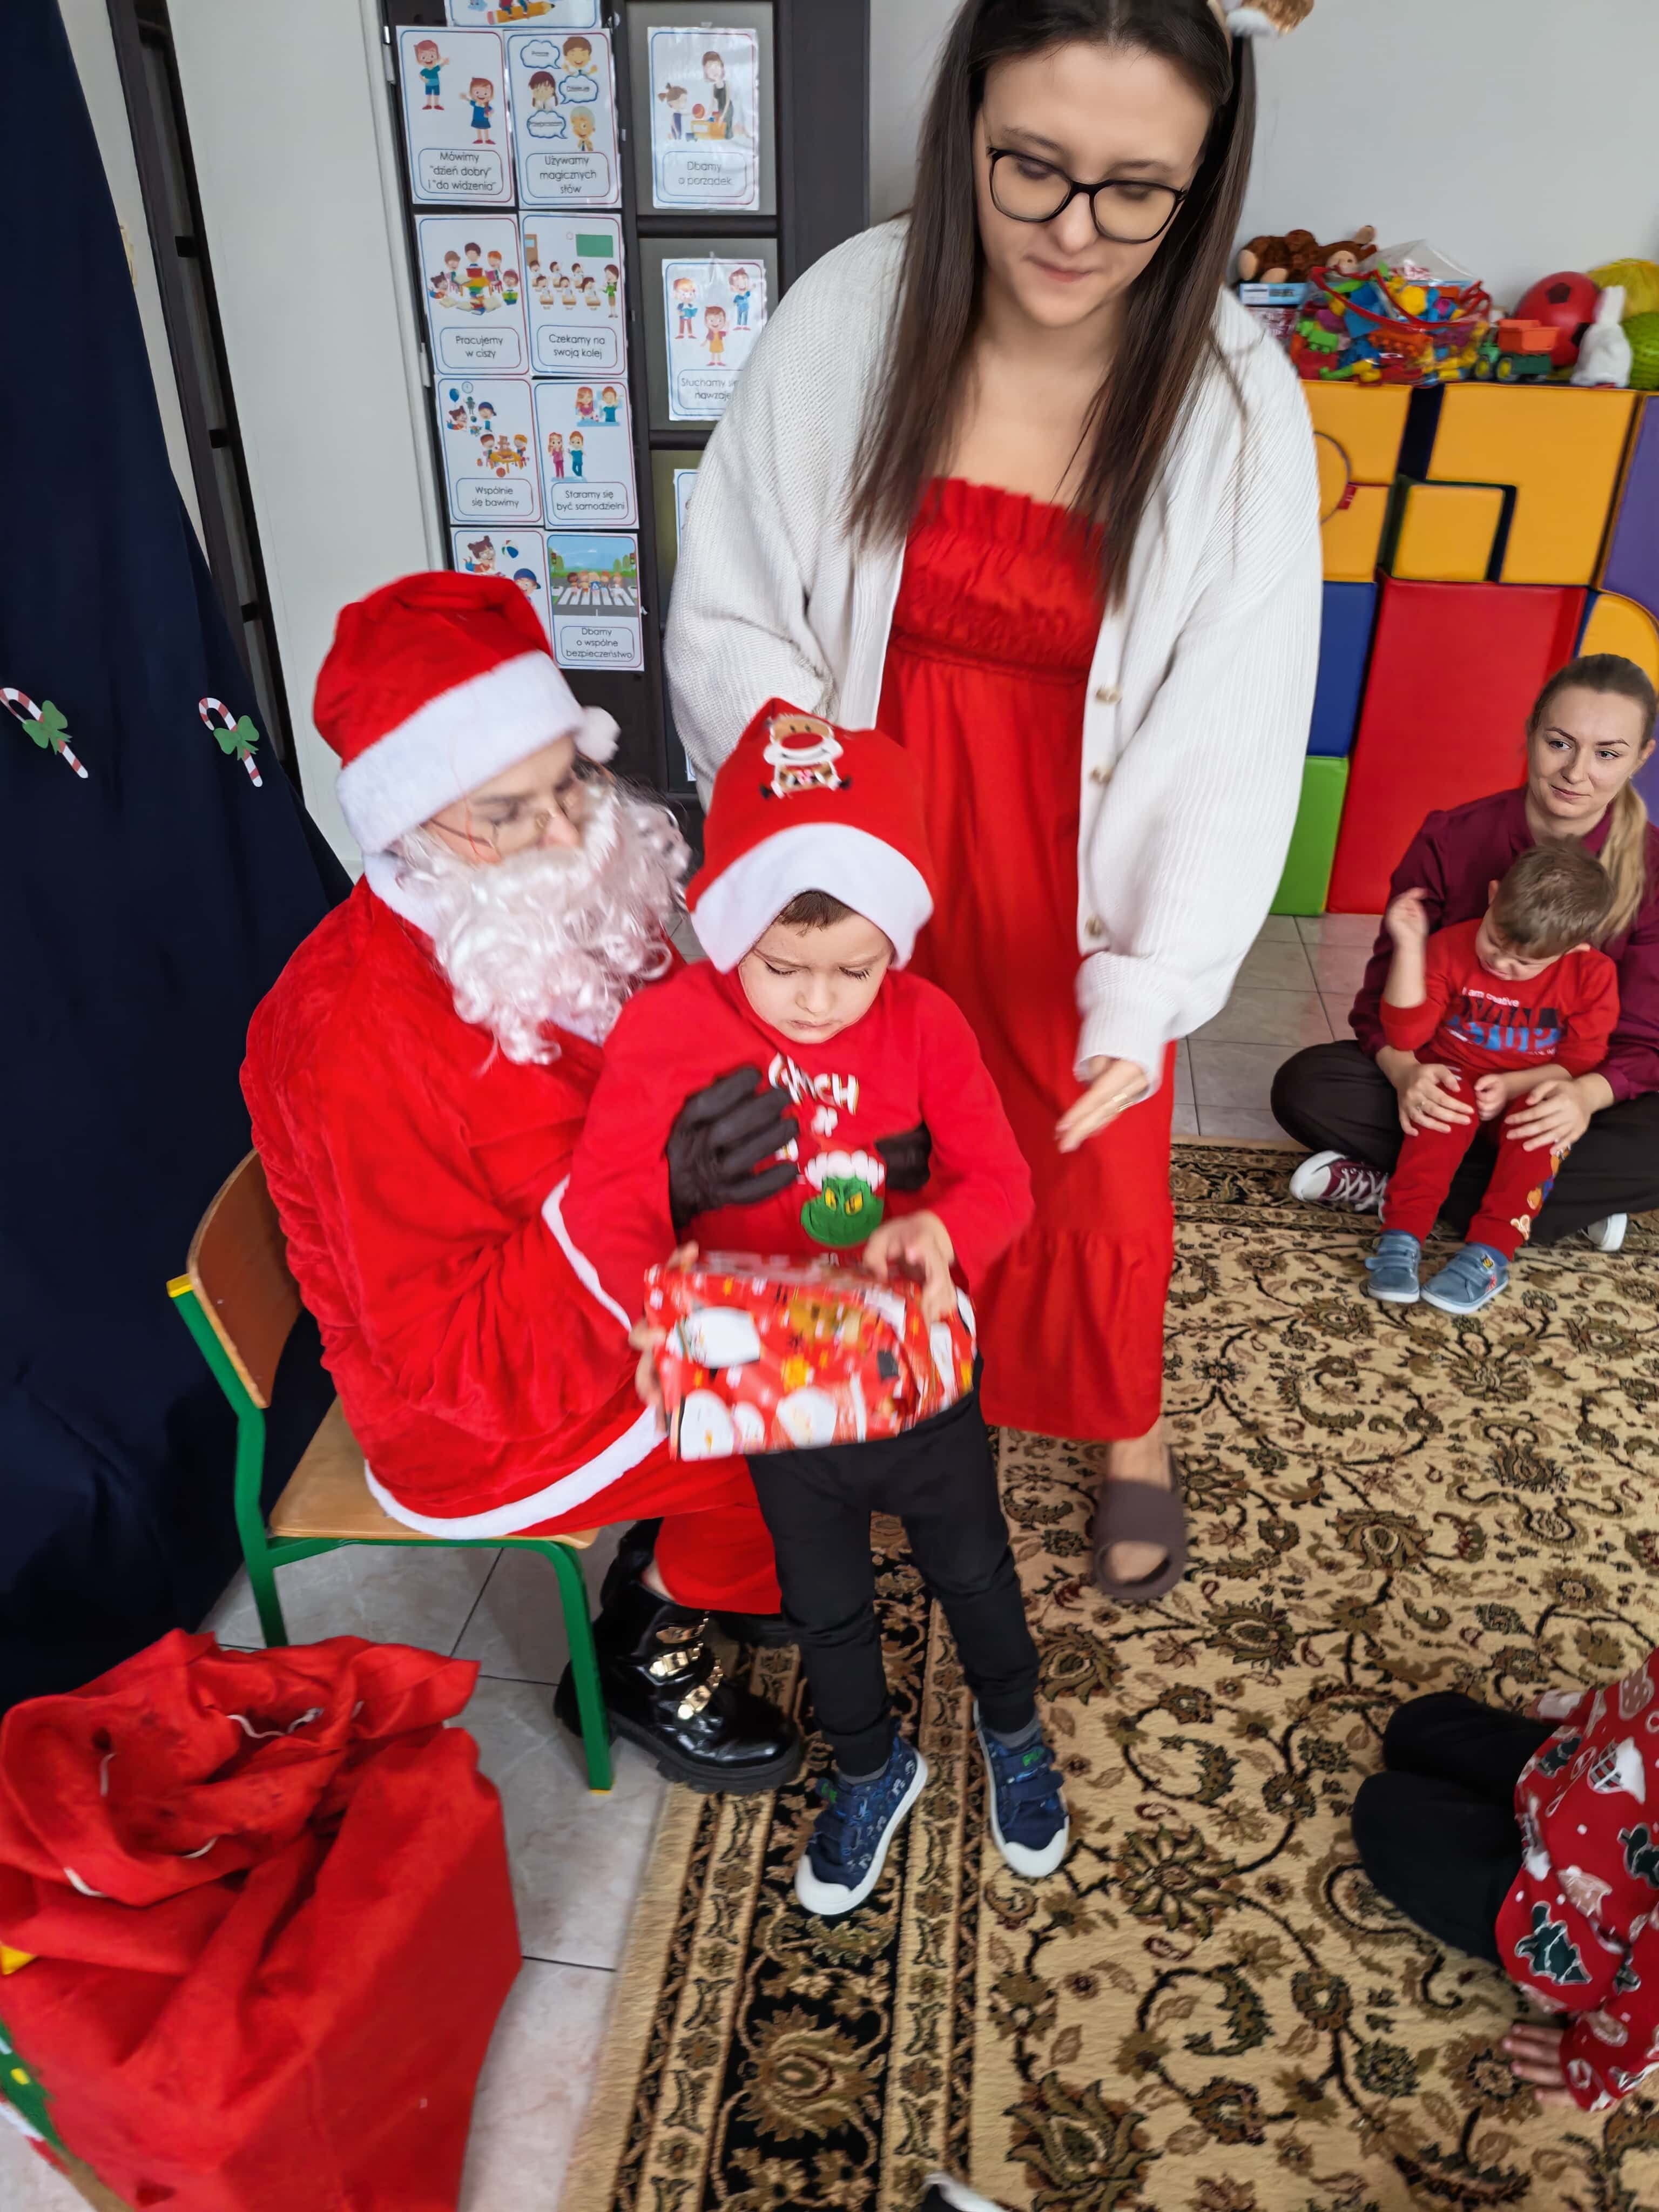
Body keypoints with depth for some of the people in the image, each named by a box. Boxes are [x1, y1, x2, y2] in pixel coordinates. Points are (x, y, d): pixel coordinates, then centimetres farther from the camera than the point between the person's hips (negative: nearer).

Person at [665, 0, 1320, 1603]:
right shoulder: (849, 313, -14)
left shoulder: (1234, 403, -16)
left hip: (1080, 887, -1)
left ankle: (1127, 1433, 48)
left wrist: (1148, 992, -22)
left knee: (1090, 1174, 17)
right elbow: (726, 616, -6)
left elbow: (1231, 739, -14)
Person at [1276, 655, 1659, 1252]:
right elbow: (1386, 988, -8)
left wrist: (1587, 1094, -34)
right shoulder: (1450, 839, -10)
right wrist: (1404, 1070, -32)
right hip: (1441, 1083, 1)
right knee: (1304, 1086, -28)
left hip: (1556, 1096, 0)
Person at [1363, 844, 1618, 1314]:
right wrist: (1409, 946, -24)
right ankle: (1401, 1238, -38)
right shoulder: (1452, 947, -10)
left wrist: (1514, 1085, -23)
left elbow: (1580, 1062, -6)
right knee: (1449, 1100, -35)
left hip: (1534, 1096, 1)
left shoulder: (1593, 975, -9)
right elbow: (1406, 1033, -15)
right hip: (1455, 1077, -1)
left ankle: (1488, 1254, -35)